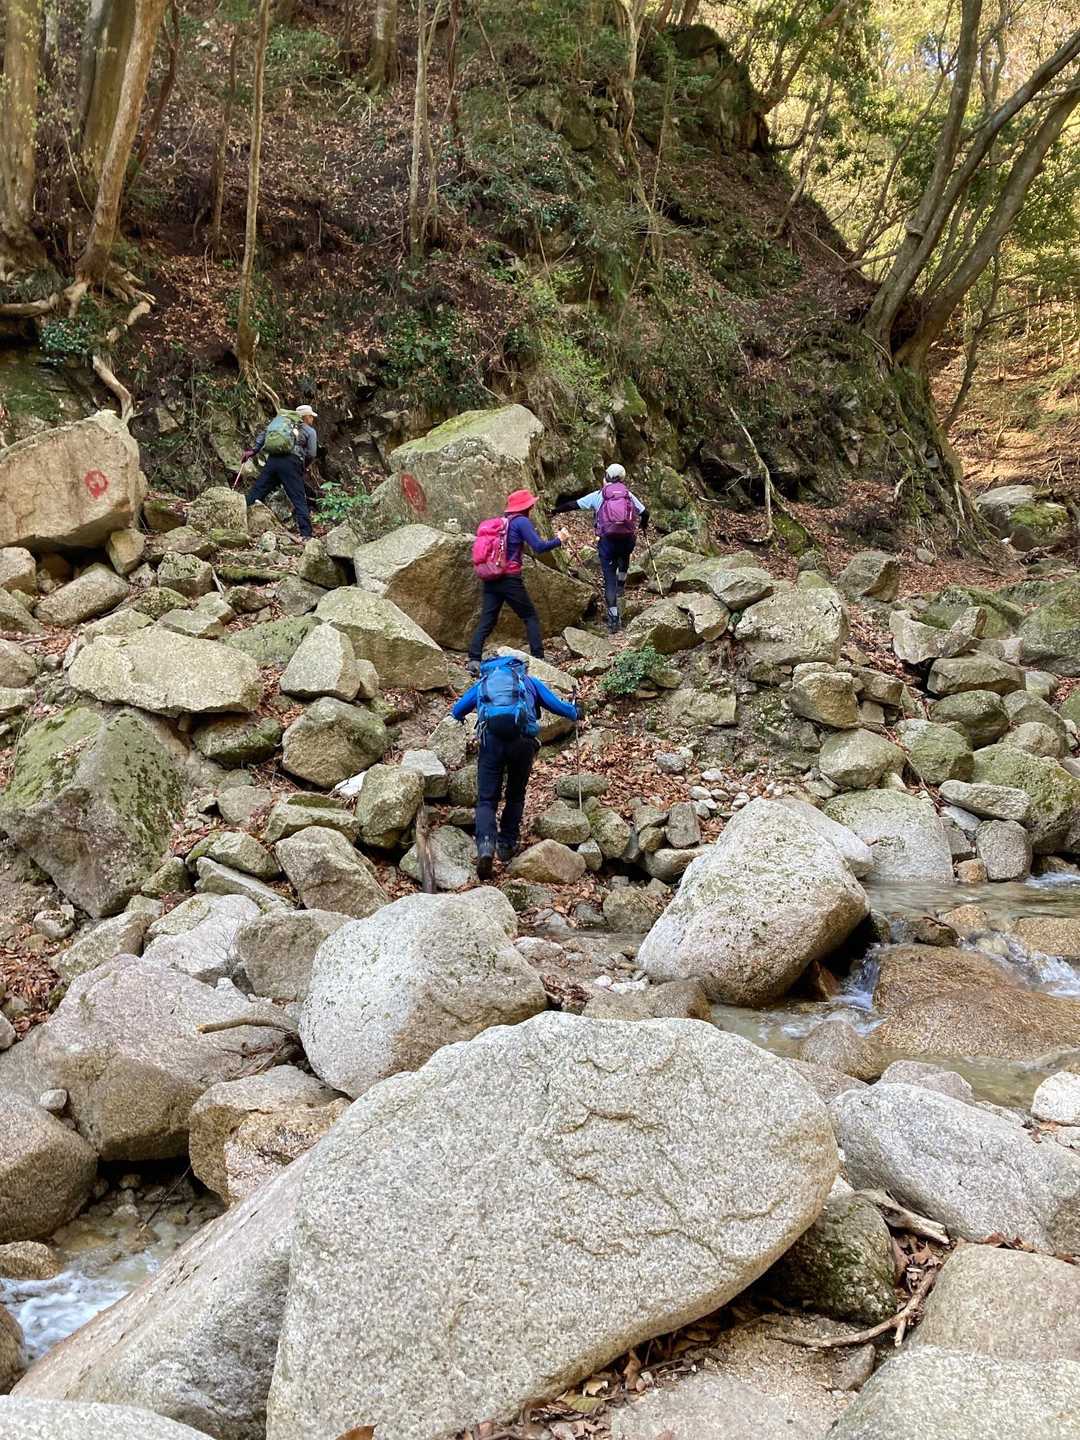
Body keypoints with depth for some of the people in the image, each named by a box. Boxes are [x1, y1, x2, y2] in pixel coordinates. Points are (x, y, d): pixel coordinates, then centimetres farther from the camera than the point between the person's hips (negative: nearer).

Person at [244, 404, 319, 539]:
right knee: (299, 499, -1)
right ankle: (306, 533, -5)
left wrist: (254, 449, 11)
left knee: (256, 492, 7)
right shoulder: (310, 431, 15)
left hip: (272, 460, 4)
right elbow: (311, 454, 6)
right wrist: (303, 467, 23)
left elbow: (264, 432, 15)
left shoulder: (284, 421, 27)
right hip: (291, 462, -4)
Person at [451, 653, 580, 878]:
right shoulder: (529, 680, 27)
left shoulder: (482, 682, 29)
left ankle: (485, 844, -22)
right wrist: (575, 712, 44)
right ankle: (507, 845, 21)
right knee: (515, 795, 21)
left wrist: (461, 717, 54)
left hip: (491, 738, 0)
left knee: (486, 799, 1)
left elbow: (456, 712, 30)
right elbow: (556, 705, 23)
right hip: (522, 738, 0)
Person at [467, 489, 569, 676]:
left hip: (491, 579, 6)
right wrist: (558, 540, 2)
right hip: (510, 579, -6)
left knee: (486, 621, 4)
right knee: (530, 617, 7)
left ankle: (474, 660, -9)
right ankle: (538, 658, 2)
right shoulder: (521, 522, -5)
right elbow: (539, 547, -11)